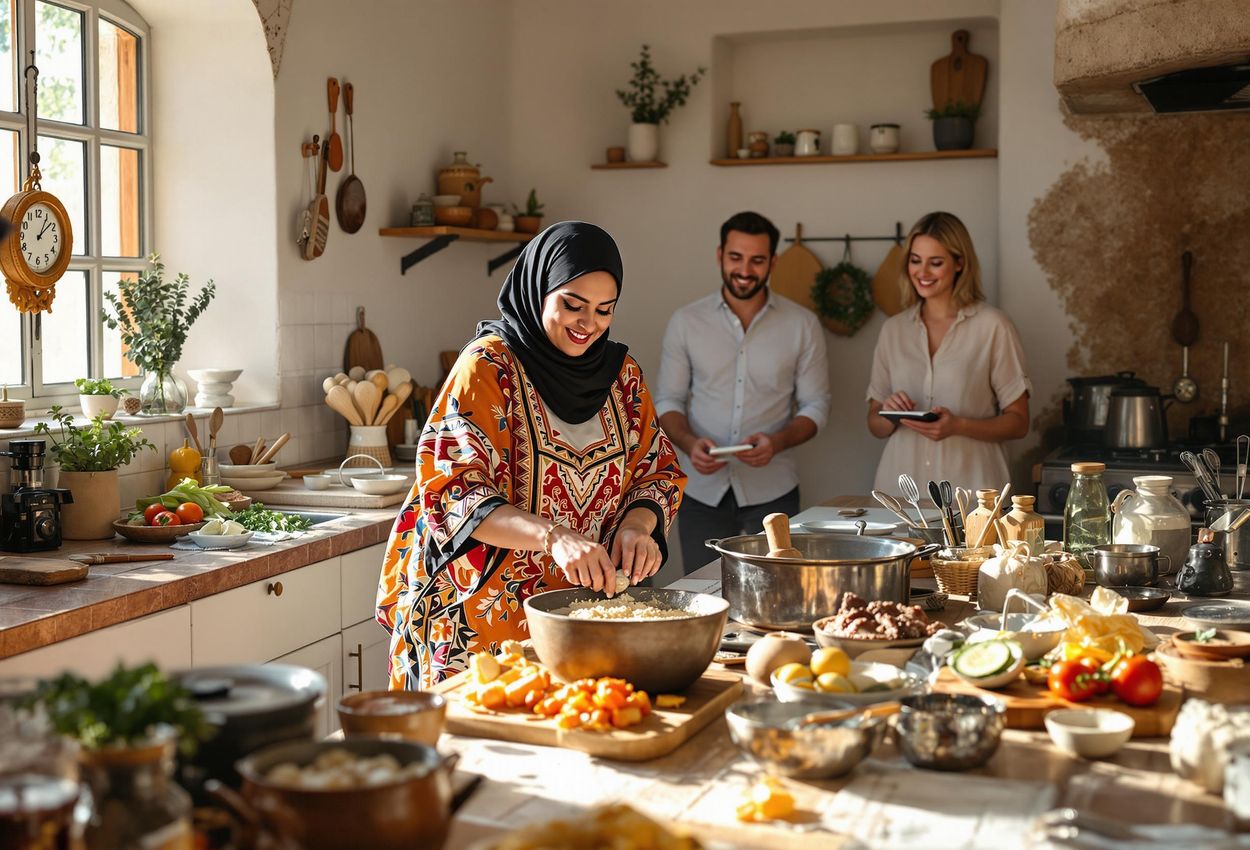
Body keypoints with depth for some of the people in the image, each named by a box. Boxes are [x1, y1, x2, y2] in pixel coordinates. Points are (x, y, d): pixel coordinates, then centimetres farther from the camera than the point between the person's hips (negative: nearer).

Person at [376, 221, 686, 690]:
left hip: (586, 609, 5)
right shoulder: (488, 365, -11)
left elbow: (660, 470, 9)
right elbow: (450, 491, -19)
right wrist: (552, 535, -33)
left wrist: (638, 524, -15)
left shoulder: (622, 373, 6)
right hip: (486, 613, -4)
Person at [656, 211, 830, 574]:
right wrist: (689, 443, -15)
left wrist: (777, 442, -16)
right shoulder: (686, 322, 3)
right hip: (703, 490, 1)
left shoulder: (802, 324, 1)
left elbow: (816, 405, 3)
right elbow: (668, 400, 6)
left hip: (772, 490, -1)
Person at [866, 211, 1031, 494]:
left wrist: (958, 426, -19)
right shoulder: (893, 329, 8)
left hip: (968, 487, -3)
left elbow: (1018, 422, -2)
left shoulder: (992, 325, -5)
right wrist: (889, 417, -9)